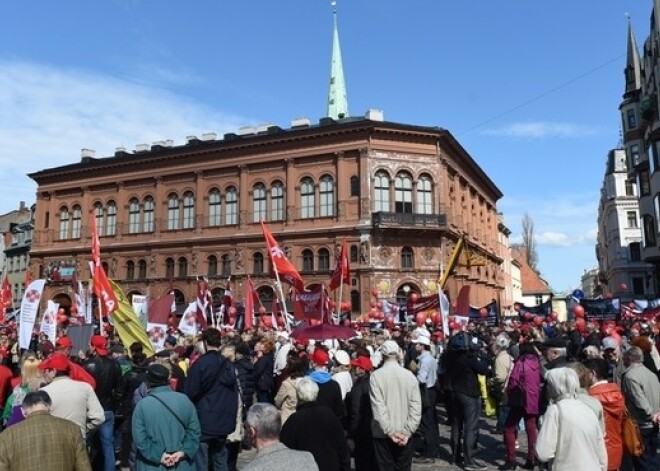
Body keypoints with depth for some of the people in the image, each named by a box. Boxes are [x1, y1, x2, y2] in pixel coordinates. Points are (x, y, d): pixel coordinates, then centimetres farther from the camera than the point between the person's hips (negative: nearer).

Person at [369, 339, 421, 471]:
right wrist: (407, 431, -6)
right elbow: (416, 407, -6)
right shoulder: (410, 375, -3)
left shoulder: (376, 376, -9)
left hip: (383, 433, -2)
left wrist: (390, 431, -12)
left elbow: (378, 407, -15)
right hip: (404, 434, 2)